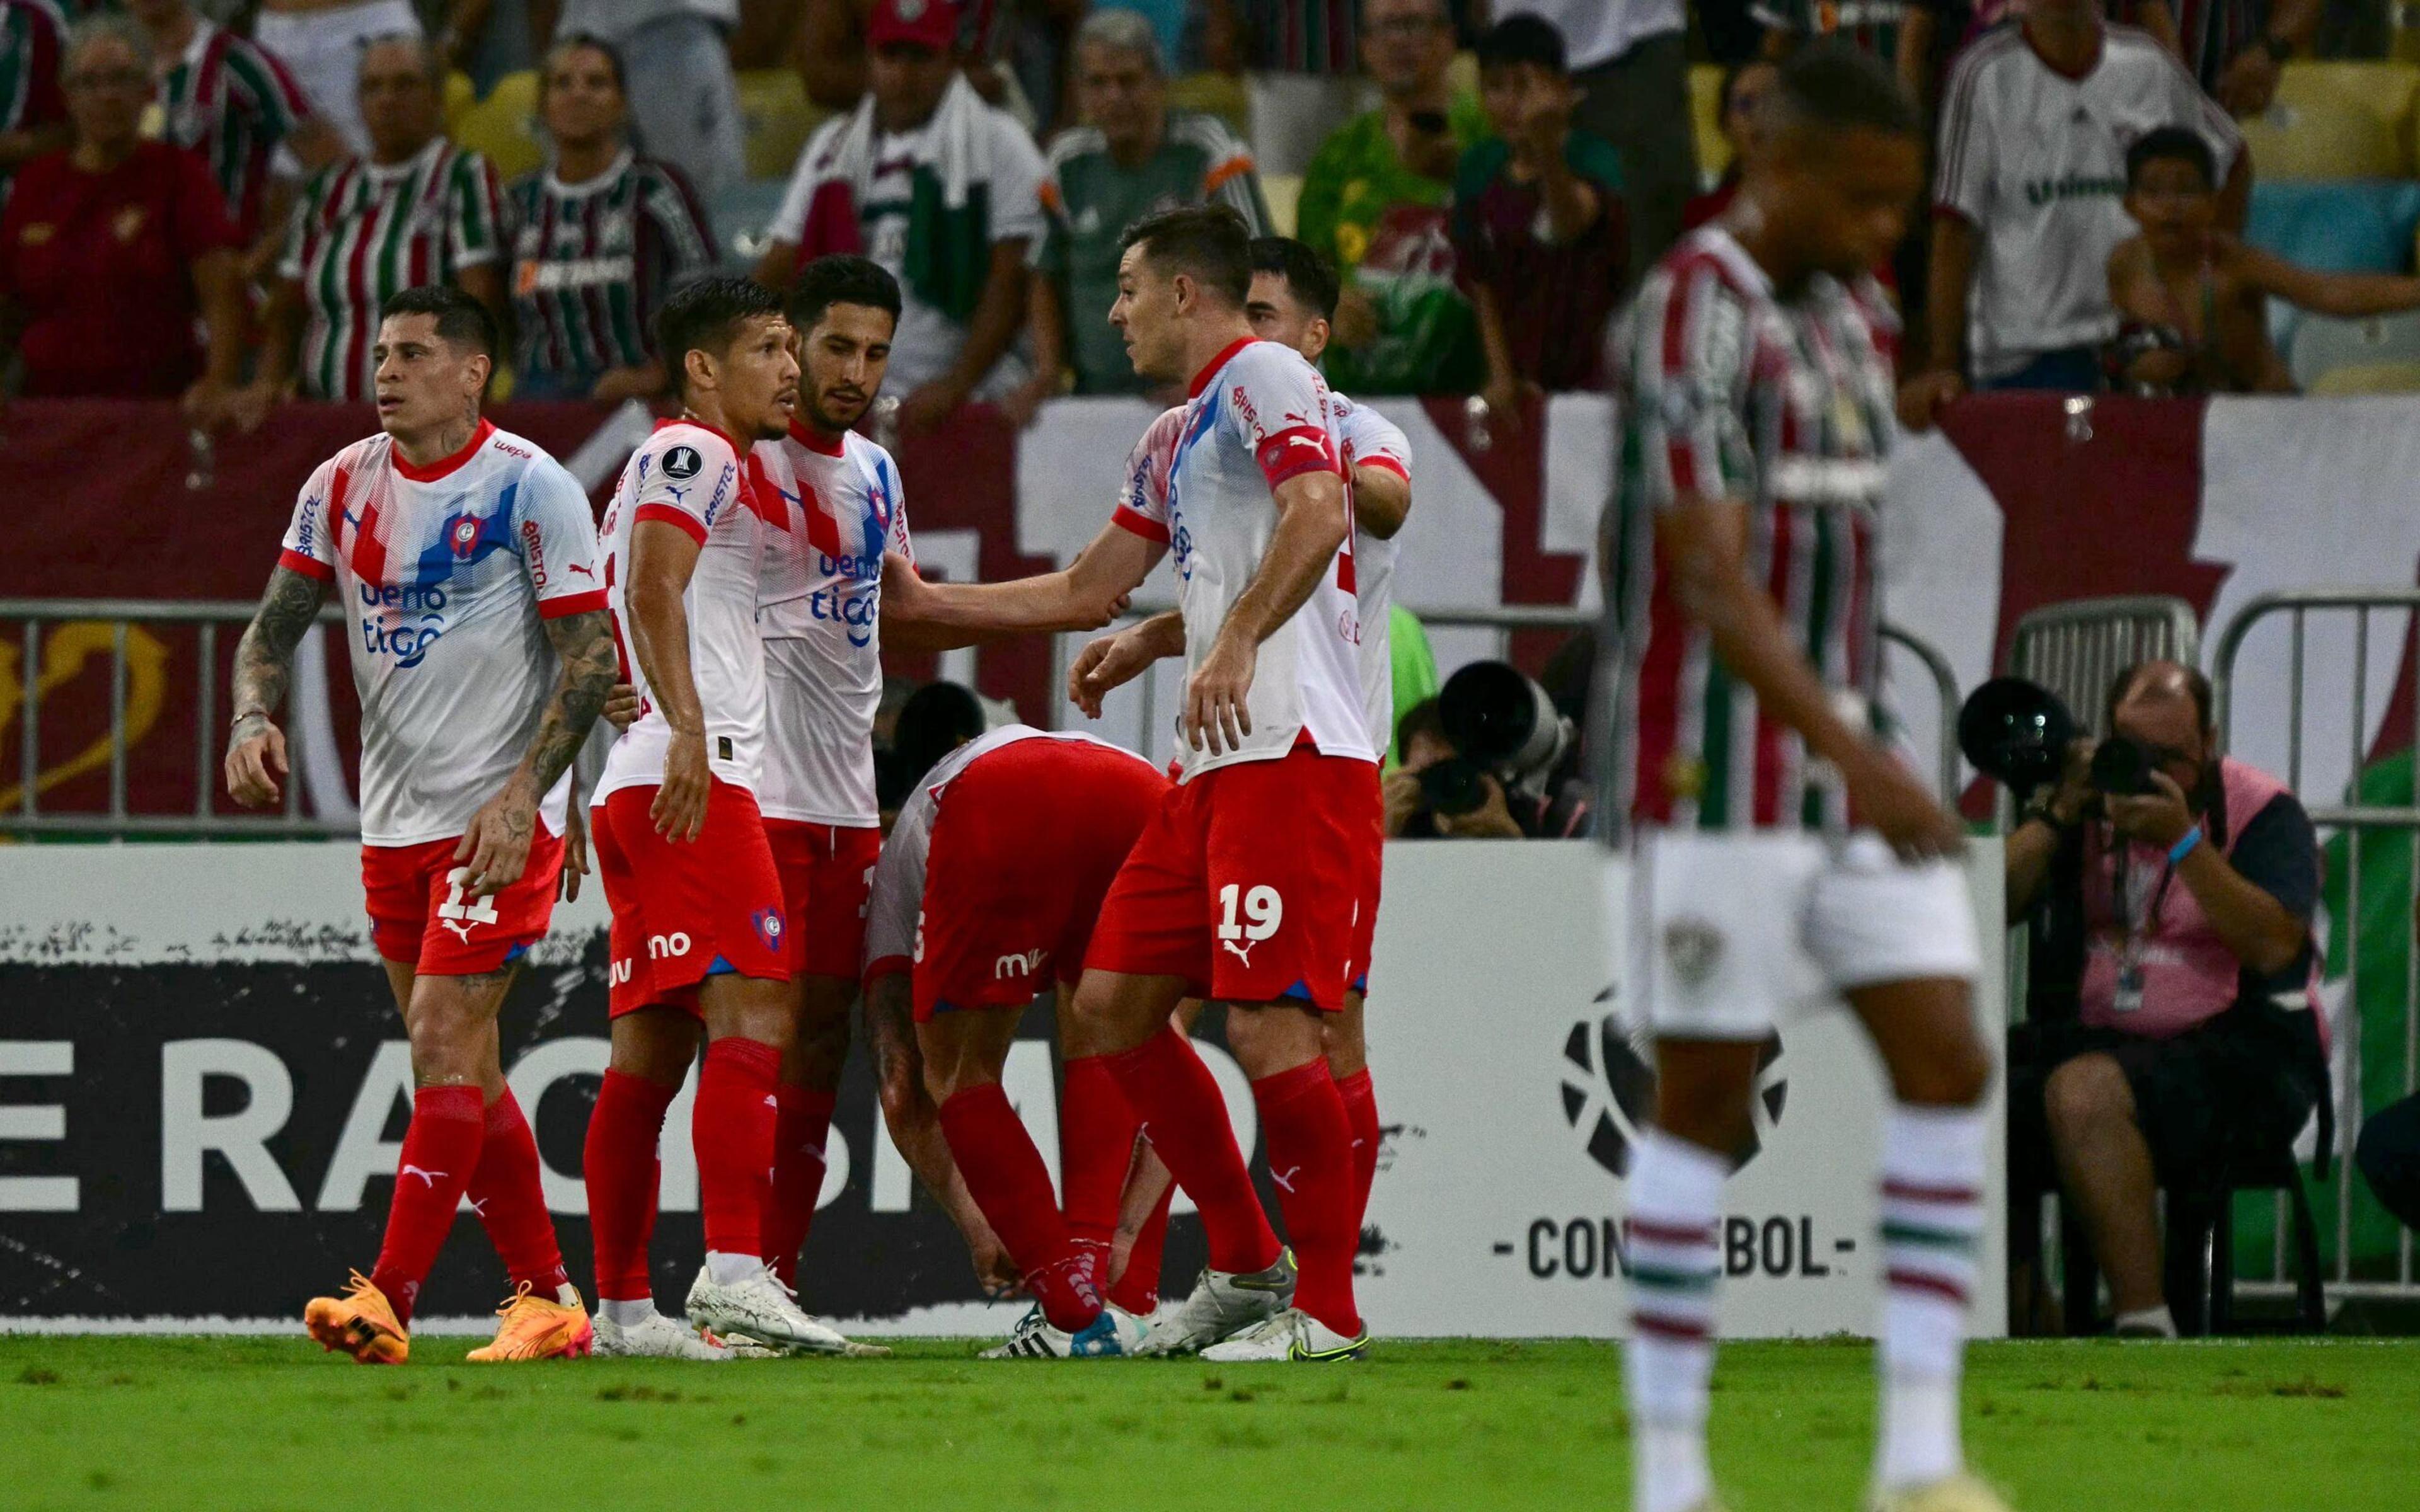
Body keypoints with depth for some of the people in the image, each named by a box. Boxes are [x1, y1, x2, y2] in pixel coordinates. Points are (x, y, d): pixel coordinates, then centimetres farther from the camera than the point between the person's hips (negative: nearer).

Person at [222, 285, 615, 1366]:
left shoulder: (530, 488, -10)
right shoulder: (344, 486, 7)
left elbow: (590, 656, -11)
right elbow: (277, 621, 11)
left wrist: (521, 798, -20)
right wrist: (254, 717, -11)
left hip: (501, 821, -7)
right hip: (394, 822, 7)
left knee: (444, 1048, -14)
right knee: (464, 1073, 9)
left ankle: (387, 1301, -20)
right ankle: (549, 1300, 17)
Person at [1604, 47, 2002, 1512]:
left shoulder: (1854, 316, 11)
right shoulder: (1692, 316, -15)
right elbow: (1709, 578, -23)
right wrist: (1859, 759, -31)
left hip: (1851, 749, 8)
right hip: (1721, 772, -8)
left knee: (1948, 1057, -2)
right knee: (1709, 1097, -2)